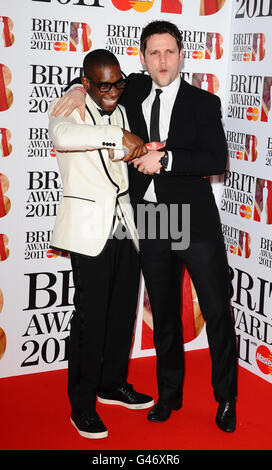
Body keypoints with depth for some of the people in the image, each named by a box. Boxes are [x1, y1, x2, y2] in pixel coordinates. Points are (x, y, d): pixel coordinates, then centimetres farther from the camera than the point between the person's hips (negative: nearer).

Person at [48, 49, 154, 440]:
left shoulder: (120, 112, 15)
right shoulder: (68, 110, -7)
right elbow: (62, 135, -32)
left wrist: (142, 153, 8)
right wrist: (120, 136, -30)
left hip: (123, 227, 7)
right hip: (90, 229, -7)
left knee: (123, 310, 14)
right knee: (91, 316, -4)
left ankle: (113, 384, 32)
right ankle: (82, 405, 10)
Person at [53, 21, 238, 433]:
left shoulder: (204, 102, -1)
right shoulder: (135, 91, 9)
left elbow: (216, 159, -10)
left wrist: (166, 160, -18)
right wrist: (82, 90, 7)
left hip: (195, 221, -3)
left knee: (217, 311, 2)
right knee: (164, 313, 14)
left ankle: (226, 399, 20)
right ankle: (169, 394, 29)